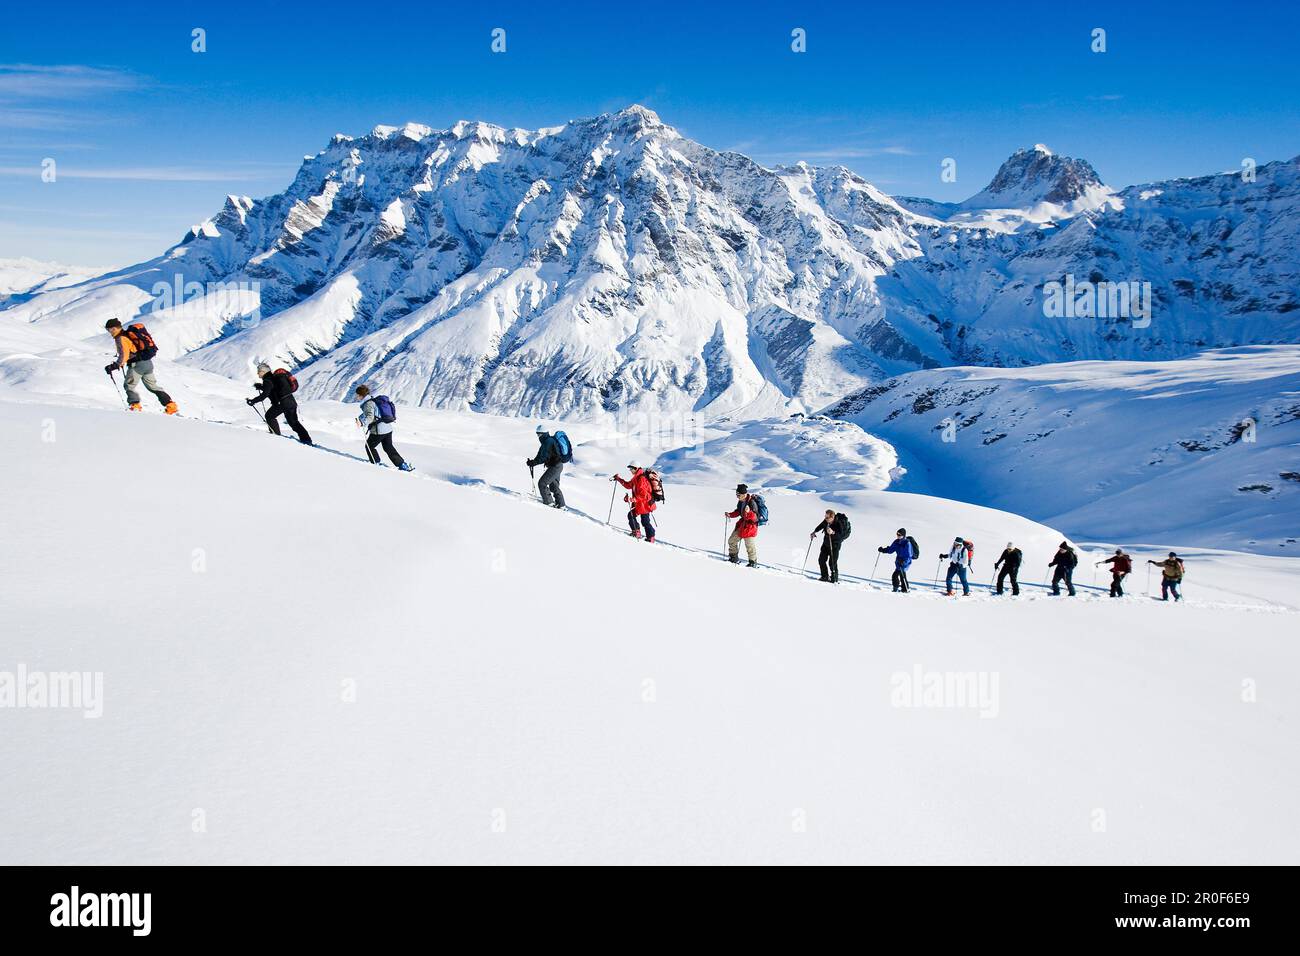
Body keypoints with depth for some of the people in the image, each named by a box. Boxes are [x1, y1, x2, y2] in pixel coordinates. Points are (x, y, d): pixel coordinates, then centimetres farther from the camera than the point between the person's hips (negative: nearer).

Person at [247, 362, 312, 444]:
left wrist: (253, 401, -15)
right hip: (291, 401, 9)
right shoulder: (273, 377, 20)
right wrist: (261, 387, 31)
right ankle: (306, 439, 8)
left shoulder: (267, 380, -9)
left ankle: (276, 435, 8)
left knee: (269, 416, 9)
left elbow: (265, 394, -19)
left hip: (282, 402, -9)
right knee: (293, 422, 13)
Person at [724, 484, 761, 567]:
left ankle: (753, 562, 13)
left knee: (750, 545, -3)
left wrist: (748, 512, -43)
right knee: (732, 541, 14)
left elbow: (754, 517, -25)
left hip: (751, 524, -9)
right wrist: (730, 514, 4)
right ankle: (734, 558, 28)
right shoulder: (741, 501, 1)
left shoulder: (752, 502, -24)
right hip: (742, 523, 9)